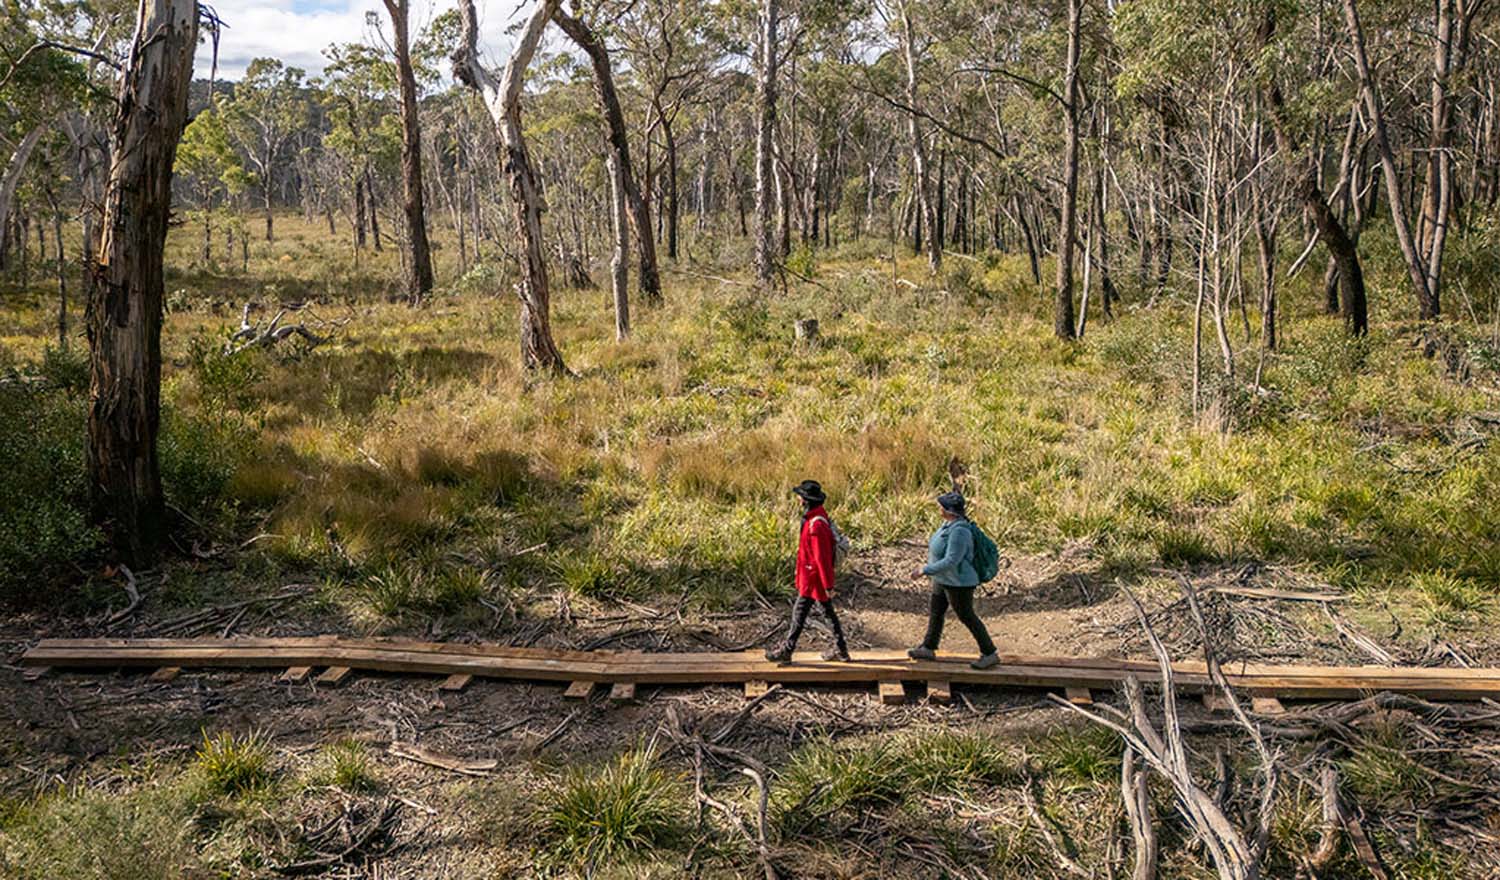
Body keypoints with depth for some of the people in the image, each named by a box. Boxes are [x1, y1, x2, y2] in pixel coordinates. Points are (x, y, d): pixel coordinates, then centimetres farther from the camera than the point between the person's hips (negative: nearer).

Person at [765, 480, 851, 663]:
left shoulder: (816, 526, -29)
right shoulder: (819, 515, 3)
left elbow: (822, 557, -25)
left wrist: (828, 586, -21)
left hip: (813, 578, -10)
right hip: (818, 576, 10)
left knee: (799, 612, 3)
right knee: (828, 612, 17)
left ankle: (786, 651, 15)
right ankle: (840, 650, 26)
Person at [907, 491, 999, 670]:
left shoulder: (959, 531, -31)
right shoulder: (950, 523, -1)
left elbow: (951, 561, -33)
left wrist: (925, 571, -28)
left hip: (958, 583, -10)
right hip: (944, 579, 10)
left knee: (967, 617, 4)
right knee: (935, 611, 19)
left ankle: (990, 654, 18)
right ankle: (928, 649, 34)